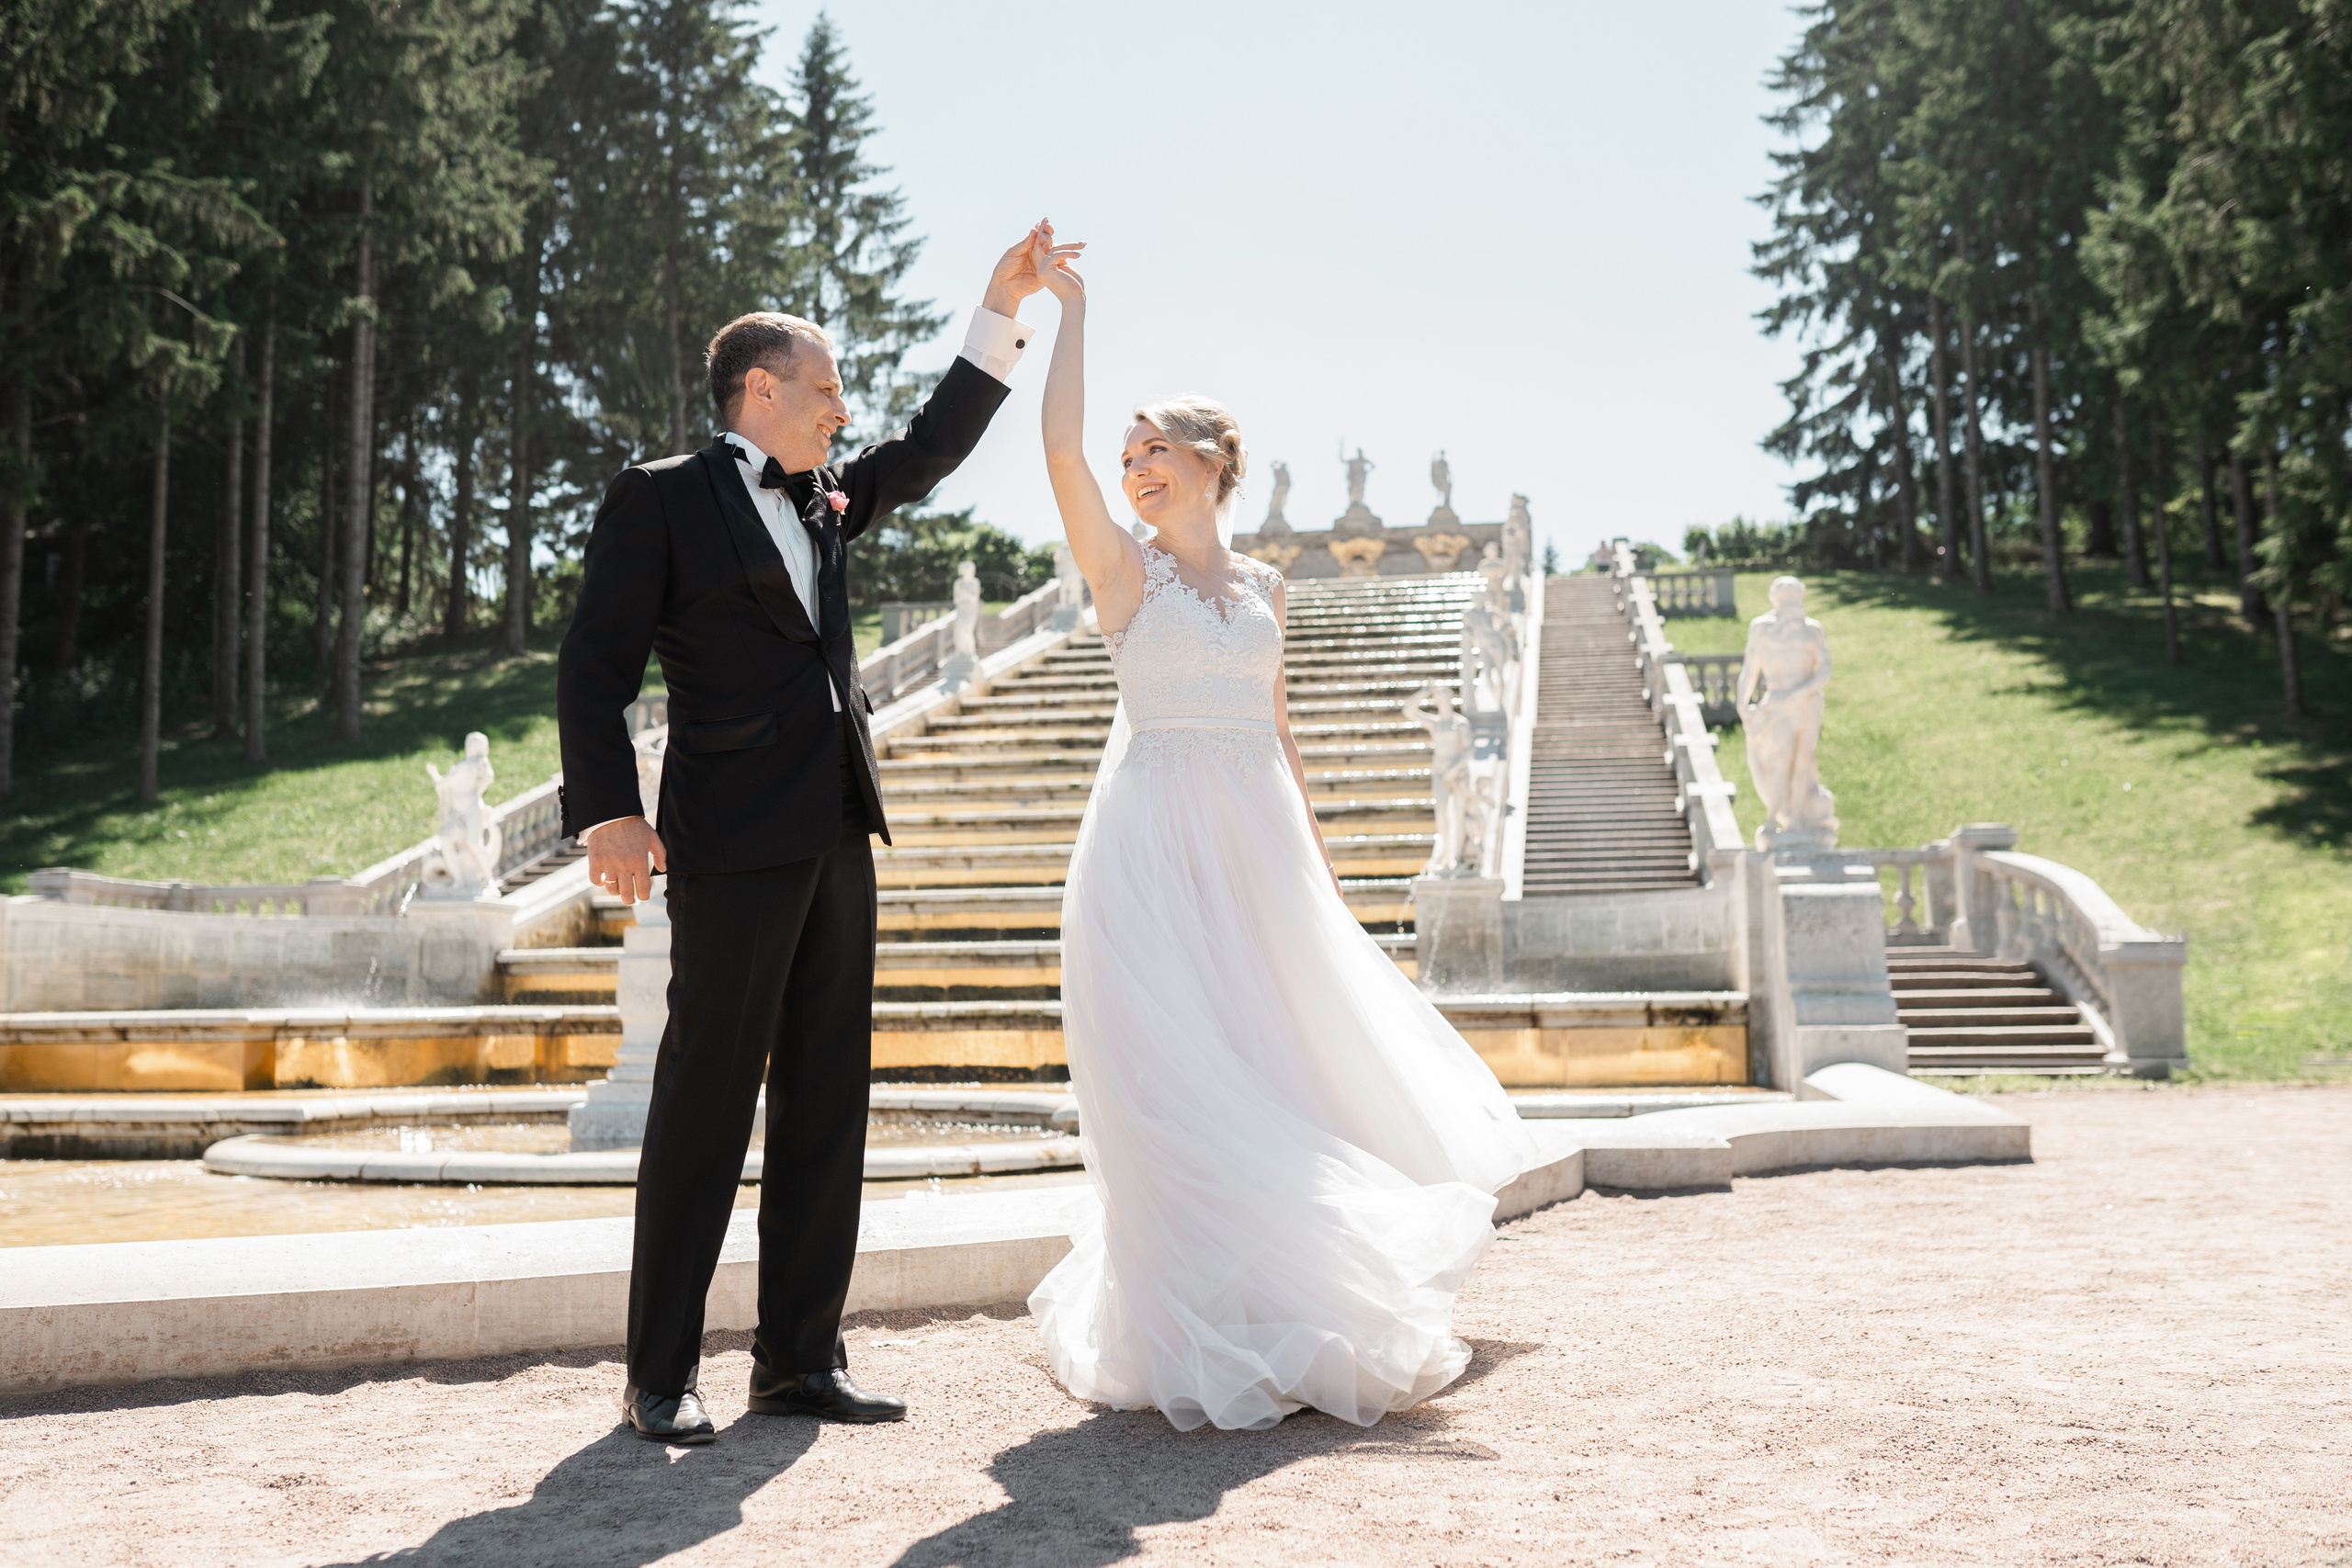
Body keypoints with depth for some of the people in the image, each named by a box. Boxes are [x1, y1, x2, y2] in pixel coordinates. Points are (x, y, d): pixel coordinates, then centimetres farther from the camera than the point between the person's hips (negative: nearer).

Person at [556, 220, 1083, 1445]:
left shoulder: (826, 502, 19)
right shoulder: (660, 499, -1)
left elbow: (934, 446, 28)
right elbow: (595, 665, -6)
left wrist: (1002, 308, 22)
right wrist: (606, 811, -16)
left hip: (835, 837, 8)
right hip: (734, 842, -7)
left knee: (828, 1103, 8)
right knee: (706, 1105, -4)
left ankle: (801, 1358, 16)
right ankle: (660, 1376, 6)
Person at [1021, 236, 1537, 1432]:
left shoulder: (1261, 584, 13)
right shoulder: (1123, 569, 1)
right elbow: (1059, 448, -14)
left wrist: (1317, 858, 15)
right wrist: (1069, 310, -8)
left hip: (1260, 842, 4)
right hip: (1155, 842, -4)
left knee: (1284, 1064, 9)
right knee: (1176, 1077, -4)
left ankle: (1299, 1314, 25)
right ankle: (1205, 1336, 5)